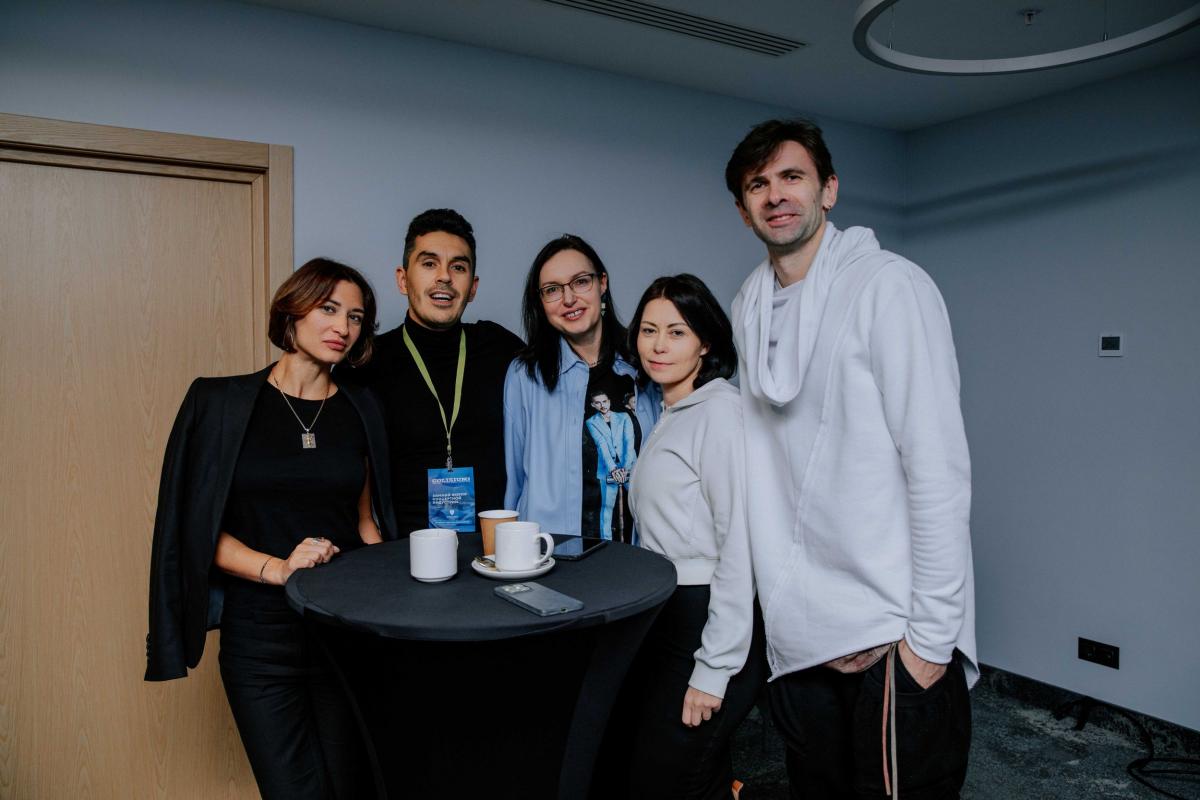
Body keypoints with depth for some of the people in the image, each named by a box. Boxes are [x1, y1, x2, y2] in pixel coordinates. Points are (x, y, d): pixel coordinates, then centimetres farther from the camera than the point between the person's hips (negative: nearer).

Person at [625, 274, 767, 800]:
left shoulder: (721, 411, -13)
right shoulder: (667, 418, 14)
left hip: (710, 622, -8)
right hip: (664, 619, 8)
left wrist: (713, 670, -17)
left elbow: (740, 543, -17)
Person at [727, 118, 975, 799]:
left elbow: (939, 466, -15)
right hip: (796, 630, 6)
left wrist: (932, 633, -16)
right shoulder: (750, 306, 9)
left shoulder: (888, 285, -10)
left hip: (890, 633, -6)